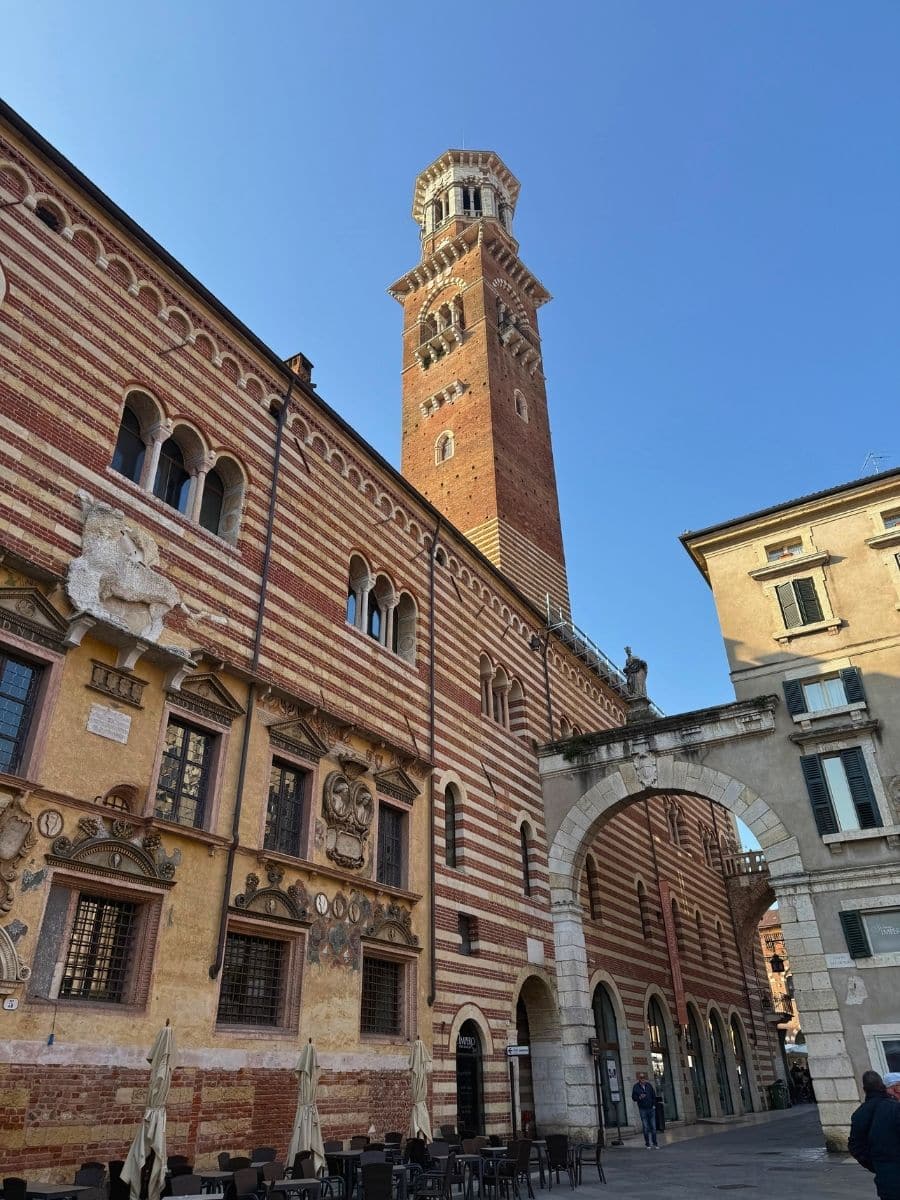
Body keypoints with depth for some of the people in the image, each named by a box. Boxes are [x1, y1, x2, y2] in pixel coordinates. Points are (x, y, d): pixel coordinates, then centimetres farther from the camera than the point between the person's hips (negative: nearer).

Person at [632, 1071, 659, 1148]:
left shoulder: (649, 1085, 5)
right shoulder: (636, 1087, -2)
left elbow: (654, 1095, 14)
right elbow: (633, 1097, -1)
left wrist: (654, 1105, 6)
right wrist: (639, 1097, -19)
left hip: (651, 1108, 2)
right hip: (642, 1109, -2)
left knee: (653, 1127, 4)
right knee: (645, 1127, -1)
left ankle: (655, 1144, 13)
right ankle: (647, 1144, 8)